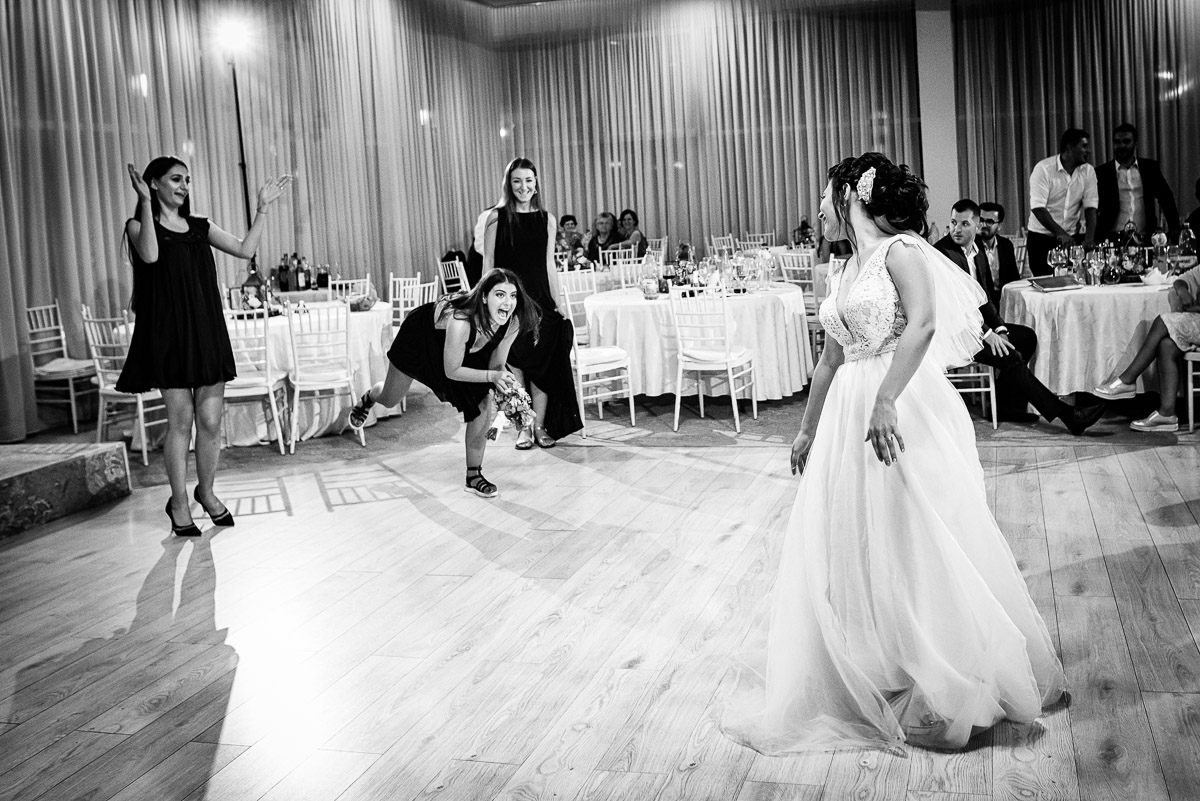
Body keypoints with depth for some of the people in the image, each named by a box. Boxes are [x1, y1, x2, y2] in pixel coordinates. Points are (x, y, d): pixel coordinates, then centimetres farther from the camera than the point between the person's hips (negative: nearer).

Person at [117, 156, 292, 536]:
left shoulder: (201, 227, 14)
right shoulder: (139, 224, 2)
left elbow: (245, 249, 5)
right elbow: (150, 255, -20)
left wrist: (263, 207, 2)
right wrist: (146, 202, -21)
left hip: (207, 330, 4)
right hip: (168, 333, -4)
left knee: (211, 420, 2)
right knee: (181, 420, -2)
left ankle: (206, 491, 22)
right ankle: (179, 502, 11)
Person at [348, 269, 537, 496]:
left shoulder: (512, 323, -30)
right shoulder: (460, 321, -47)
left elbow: (497, 365, -14)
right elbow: (451, 371, -33)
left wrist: (503, 381, -36)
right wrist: (492, 376, -43)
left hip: (468, 347, 4)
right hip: (421, 333, -4)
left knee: (481, 402, -14)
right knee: (389, 400, 17)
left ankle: (474, 476, 2)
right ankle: (368, 398, 58)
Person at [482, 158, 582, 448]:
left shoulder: (546, 219, 7)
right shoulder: (497, 217, -1)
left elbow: (550, 264, 11)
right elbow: (488, 262, -1)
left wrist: (557, 301, 8)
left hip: (540, 299, 2)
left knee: (541, 364, 2)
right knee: (515, 365, 2)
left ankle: (540, 426, 12)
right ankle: (523, 428, 12)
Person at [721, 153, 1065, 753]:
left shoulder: (901, 250, -7)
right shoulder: (844, 273, 16)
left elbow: (923, 322, -23)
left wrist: (885, 400, -31)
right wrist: (807, 431, 24)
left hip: (907, 410, -8)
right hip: (847, 416, 8)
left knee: (914, 544, -2)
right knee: (852, 550, 11)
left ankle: (947, 689, 12)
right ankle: (870, 676, 27)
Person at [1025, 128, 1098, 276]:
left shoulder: (1088, 171, 2)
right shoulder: (1043, 169, -12)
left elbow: (1090, 207, -4)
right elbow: (1037, 208, -20)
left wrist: (1089, 237, -19)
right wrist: (1061, 234, -29)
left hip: (1072, 238, 4)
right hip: (1041, 237, -4)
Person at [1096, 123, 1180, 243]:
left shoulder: (1150, 167, 11)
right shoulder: (1101, 172, 5)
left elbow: (1166, 198, 12)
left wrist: (1174, 228, 2)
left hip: (1145, 239, 2)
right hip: (1113, 240, -2)